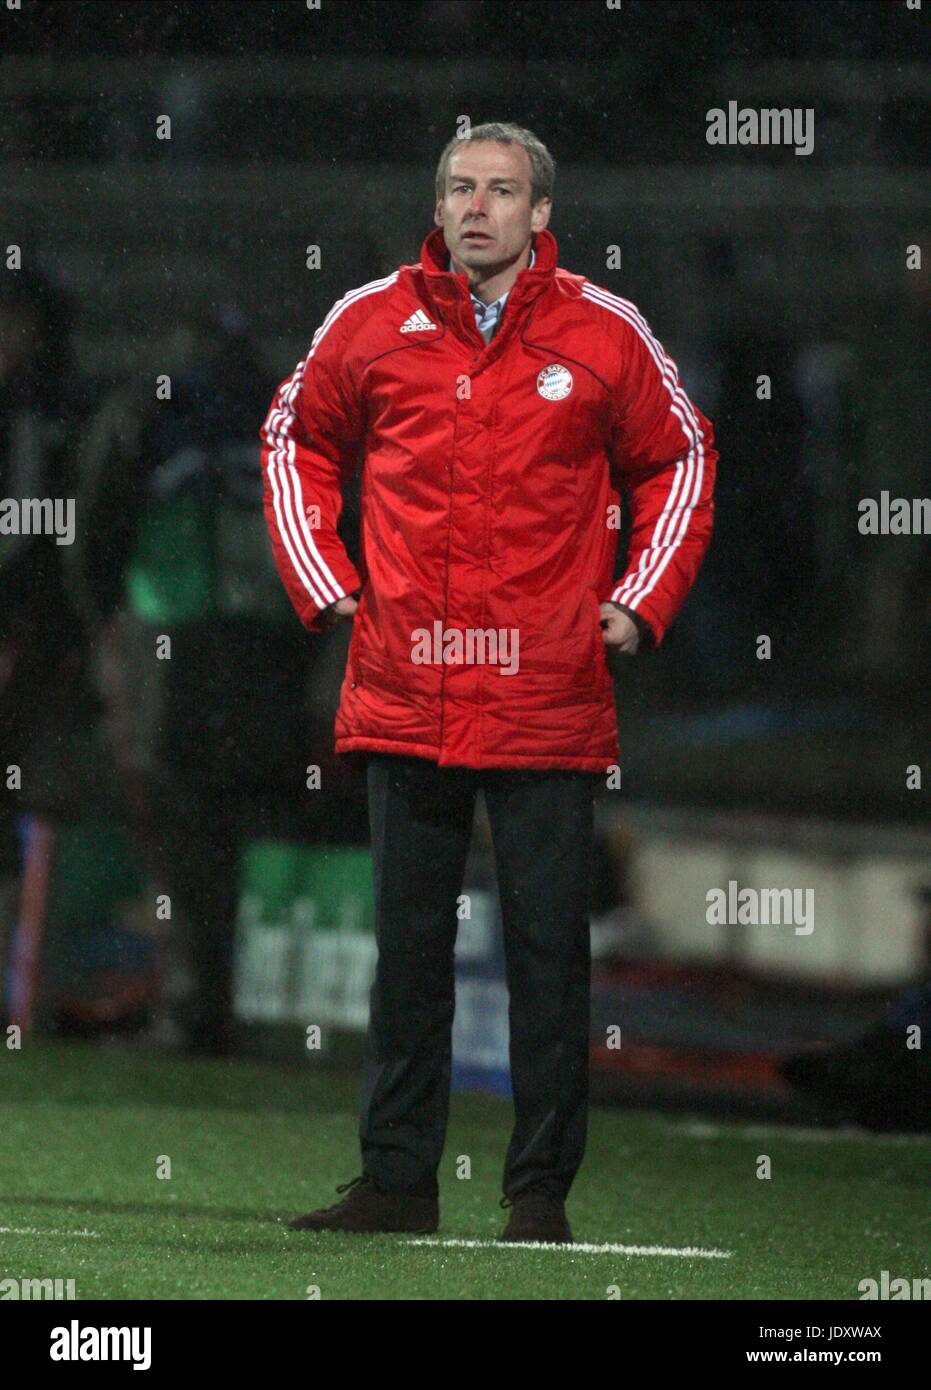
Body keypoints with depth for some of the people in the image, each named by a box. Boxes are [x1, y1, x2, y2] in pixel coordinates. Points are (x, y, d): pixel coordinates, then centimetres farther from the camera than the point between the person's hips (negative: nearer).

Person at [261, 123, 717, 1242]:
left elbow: (678, 461, 14)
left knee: (548, 948, 0)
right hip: (405, 696, 1)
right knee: (407, 944, 6)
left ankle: (541, 1188, 6)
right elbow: (297, 440, 19)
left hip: (548, 699, -1)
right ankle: (395, 1179, 11)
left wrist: (640, 602, 5)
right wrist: (324, 584, 10)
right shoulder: (371, 322, 5)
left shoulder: (603, 334, 2)